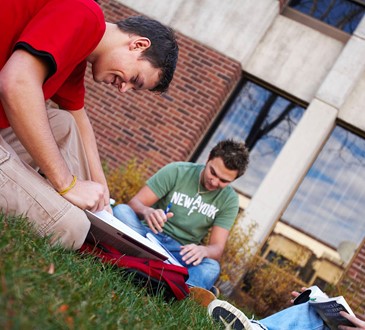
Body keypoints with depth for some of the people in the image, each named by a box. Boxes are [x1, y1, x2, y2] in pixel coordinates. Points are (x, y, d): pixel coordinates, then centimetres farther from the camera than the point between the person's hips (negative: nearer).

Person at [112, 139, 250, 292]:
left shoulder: (229, 200, 0)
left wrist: (203, 250, -31)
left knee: (211, 267, -32)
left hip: (181, 253, 1)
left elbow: (217, 248, -5)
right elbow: (135, 203, -8)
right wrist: (147, 211, -33)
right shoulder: (176, 171, -5)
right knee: (121, 210, -30)